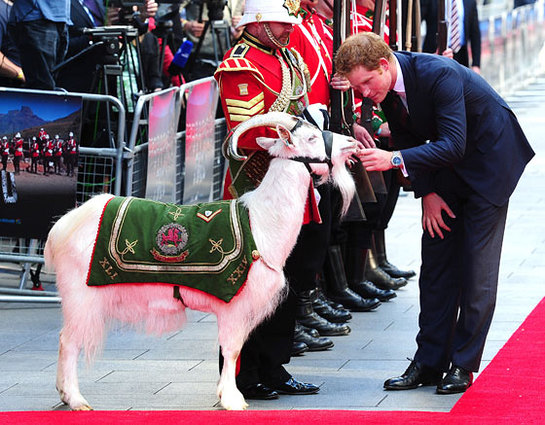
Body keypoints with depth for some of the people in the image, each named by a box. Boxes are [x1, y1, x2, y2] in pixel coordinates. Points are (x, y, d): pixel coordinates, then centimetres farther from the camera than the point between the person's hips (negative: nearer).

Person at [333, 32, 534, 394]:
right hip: (447, 166, 7)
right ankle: (429, 361, 8)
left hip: (489, 157, -7)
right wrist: (426, 192, -7)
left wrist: (395, 160, -44)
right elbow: (408, 142, 3)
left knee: (476, 266, -7)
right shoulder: (386, 87, -10)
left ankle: (463, 365, -1)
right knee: (436, 261, 4)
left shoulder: (439, 74, -33)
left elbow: (453, 145, -38)